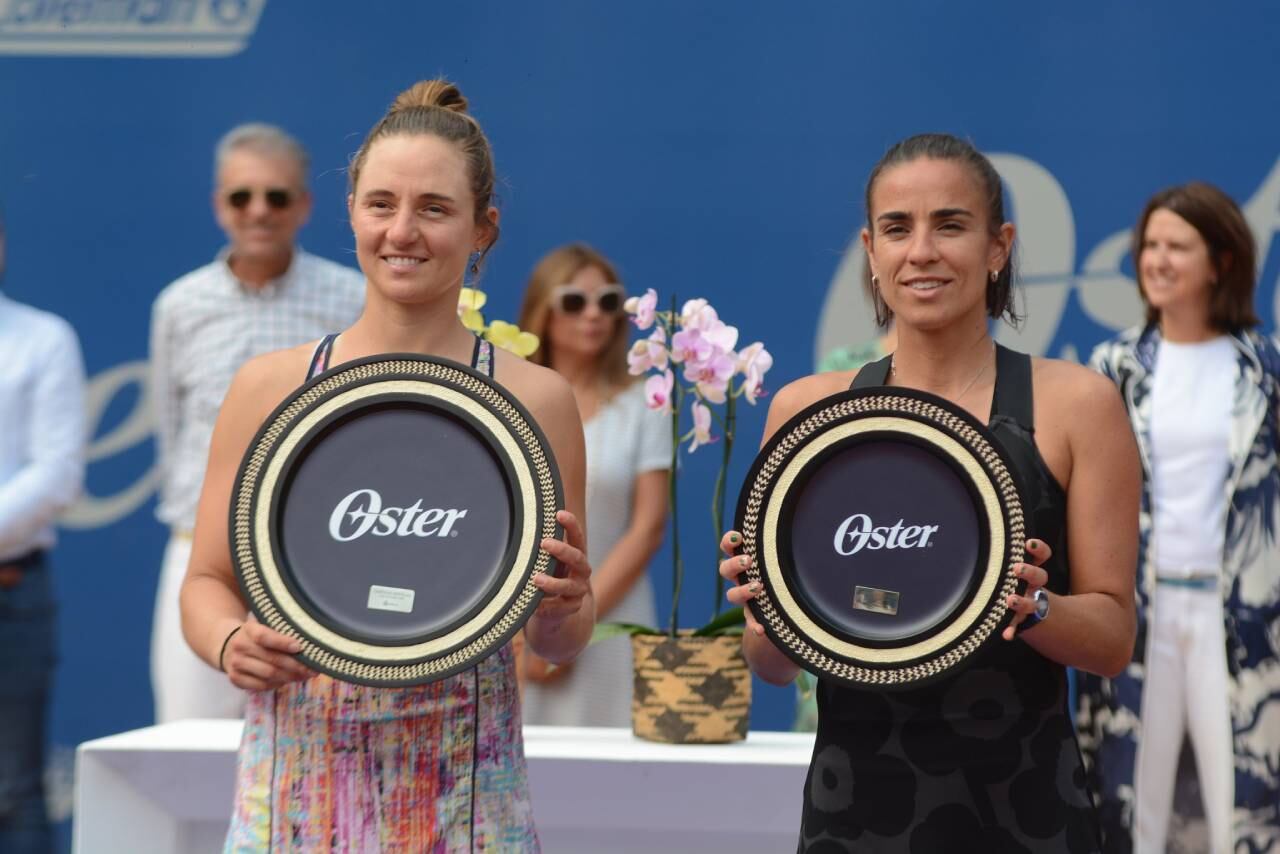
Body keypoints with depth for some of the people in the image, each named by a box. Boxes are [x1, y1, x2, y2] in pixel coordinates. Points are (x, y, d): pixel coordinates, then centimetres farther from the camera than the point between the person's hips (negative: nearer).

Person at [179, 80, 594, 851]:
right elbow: (208, 581, 8)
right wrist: (230, 642, -12)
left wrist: (563, 608, -16)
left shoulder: (535, 400, -1)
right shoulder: (268, 388, 2)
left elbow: (561, 643, 5)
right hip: (297, 790, 1)